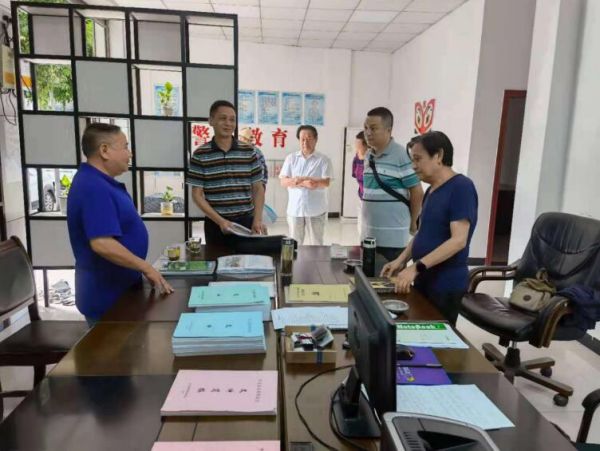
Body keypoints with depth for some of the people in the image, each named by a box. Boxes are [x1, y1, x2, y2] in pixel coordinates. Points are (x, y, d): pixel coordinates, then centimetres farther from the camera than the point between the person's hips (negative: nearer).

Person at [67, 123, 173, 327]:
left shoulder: (99, 182, 9)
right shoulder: (94, 188, -25)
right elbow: (102, 244, -33)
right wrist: (146, 268, -24)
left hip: (117, 289, 10)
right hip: (108, 297, -10)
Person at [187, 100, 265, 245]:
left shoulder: (249, 151, 4)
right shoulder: (200, 155, -1)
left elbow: (258, 188, 6)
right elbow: (197, 194, -2)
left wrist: (257, 219, -6)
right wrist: (219, 220, -13)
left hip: (246, 221, 1)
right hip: (215, 224, -1)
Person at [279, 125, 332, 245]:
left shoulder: (323, 160, 0)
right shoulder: (291, 158, 7)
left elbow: (326, 182, -11)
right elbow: (283, 182, -1)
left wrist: (298, 180, -18)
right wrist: (305, 183, -17)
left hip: (316, 210, -2)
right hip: (295, 209, 2)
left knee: (316, 244, 7)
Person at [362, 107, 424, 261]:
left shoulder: (402, 156, -13)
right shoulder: (368, 156, 9)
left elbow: (417, 192, -10)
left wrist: (412, 222, 0)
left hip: (392, 237, -7)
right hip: (368, 234, 7)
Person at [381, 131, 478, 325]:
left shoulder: (461, 187, -16)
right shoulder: (431, 190, 11)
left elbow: (458, 240, -22)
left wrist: (416, 267, -27)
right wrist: (401, 260, 4)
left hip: (445, 285, -8)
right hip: (424, 280, 8)